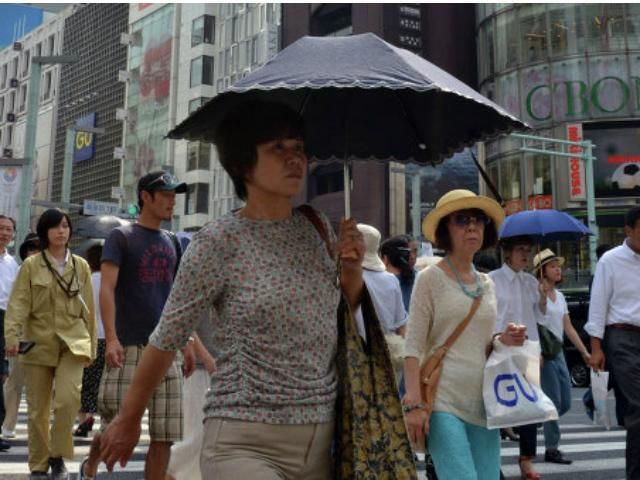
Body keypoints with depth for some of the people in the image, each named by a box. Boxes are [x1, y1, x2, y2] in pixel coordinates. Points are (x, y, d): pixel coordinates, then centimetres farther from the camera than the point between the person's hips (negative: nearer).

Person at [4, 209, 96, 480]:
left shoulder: (81, 266, 7)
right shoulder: (31, 265, 2)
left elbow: (88, 308, 10)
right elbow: (18, 304, -6)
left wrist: (91, 346, 10)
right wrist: (12, 336, -21)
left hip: (72, 341, 0)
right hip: (38, 342, 0)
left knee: (68, 398, -19)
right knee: (38, 409, 6)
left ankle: (58, 456, 0)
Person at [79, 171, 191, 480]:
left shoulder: (172, 243, 15)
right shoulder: (121, 237, -1)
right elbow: (106, 288, -11)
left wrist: (187, 343, 11)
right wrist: (111, 338, -22)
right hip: (129, 347, -5)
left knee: (164, 436, 1)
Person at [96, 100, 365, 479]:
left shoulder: (318, 227, 4)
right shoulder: (219, 242, -11)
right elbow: (168, 336, -3)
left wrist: (353, 269, -3)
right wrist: (129, 420, 5)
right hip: (244, 443, -5)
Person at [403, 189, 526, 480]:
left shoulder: (487, 284, 16)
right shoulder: (431, 278, -3)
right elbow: (413, 346, -8)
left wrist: (502, 341, 0)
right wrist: (414, 403, -17)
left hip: (482, 401, 6)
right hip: (443, 402, -6)